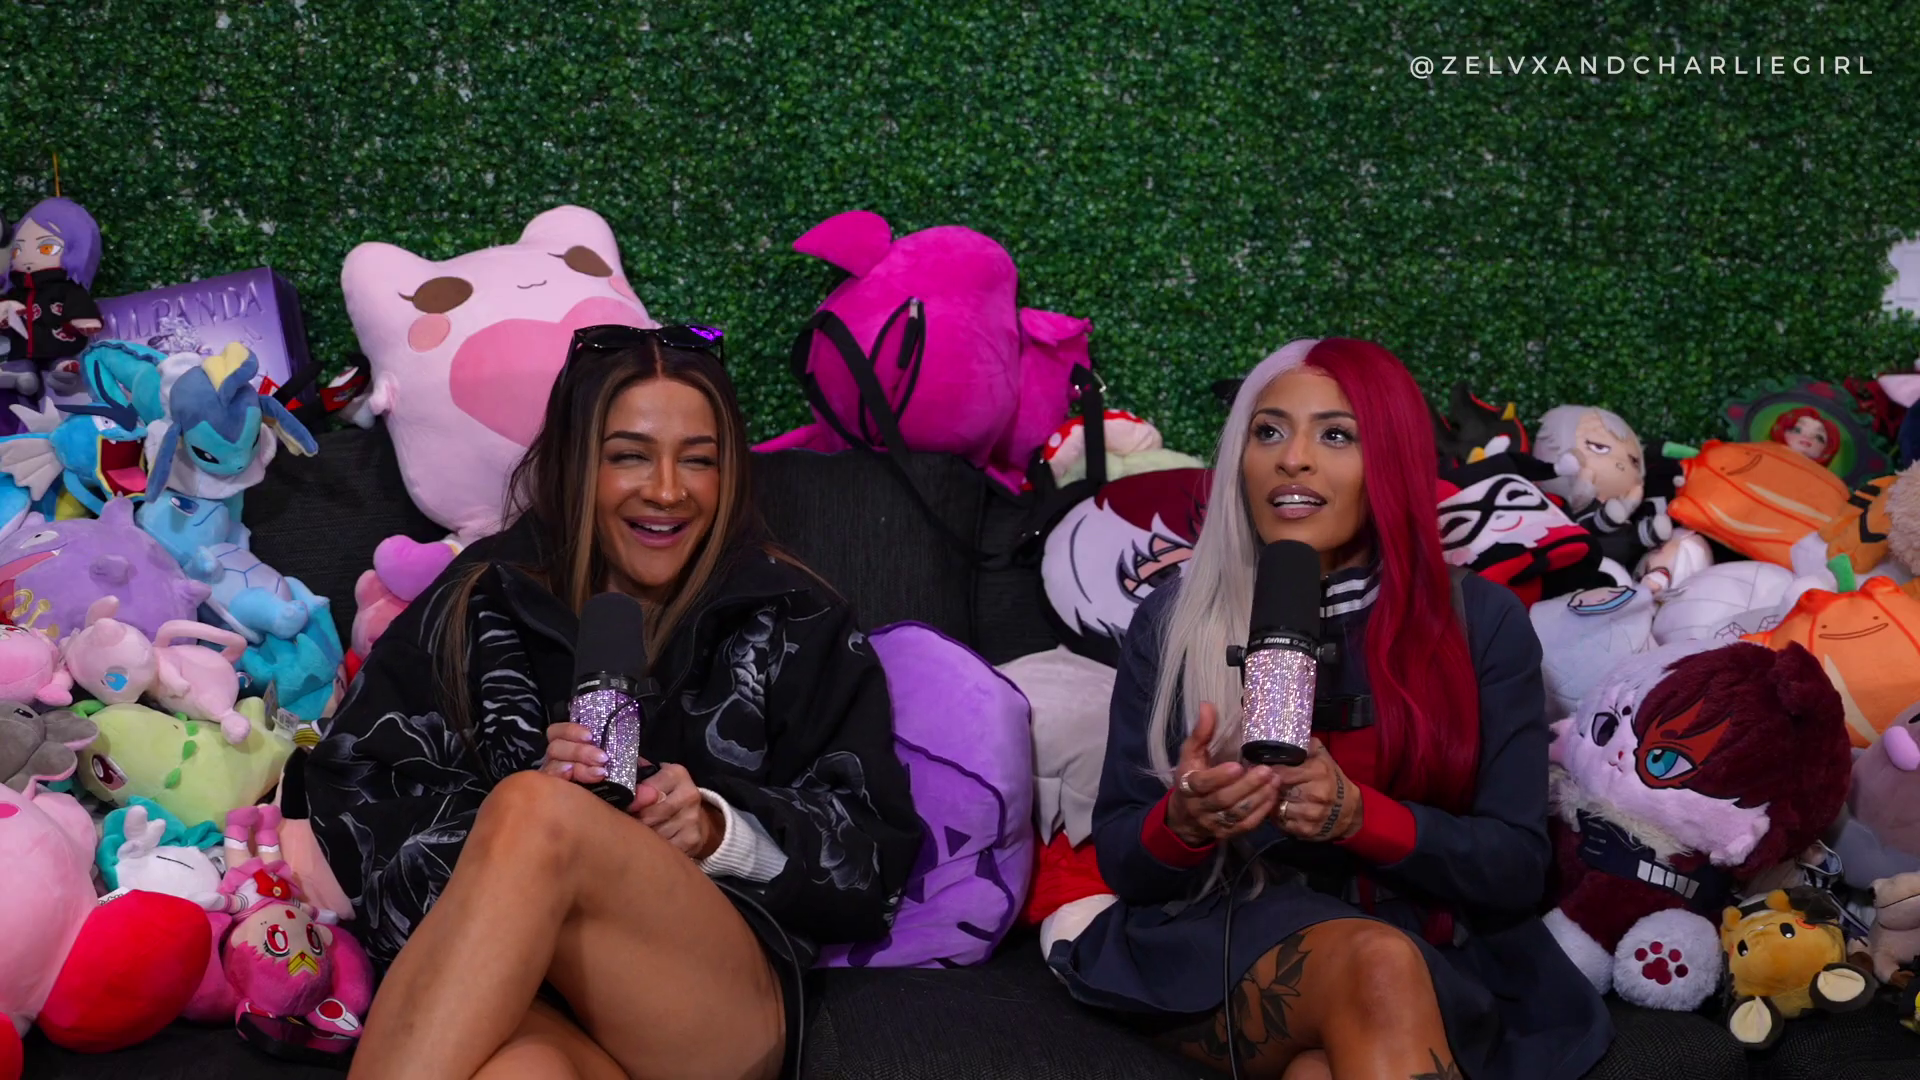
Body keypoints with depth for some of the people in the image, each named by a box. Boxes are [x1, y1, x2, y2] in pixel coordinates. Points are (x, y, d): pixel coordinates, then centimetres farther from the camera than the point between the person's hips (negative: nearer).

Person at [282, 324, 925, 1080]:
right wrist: (524, 786, -11)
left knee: (538, 813, -33)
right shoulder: (488, 599, 17)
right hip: (512, 998, 0)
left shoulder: (791, 625, 15)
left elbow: (872, 855, 10)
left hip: (727, 1006, 1)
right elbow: (353, 789, 8)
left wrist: (722, 832, -9)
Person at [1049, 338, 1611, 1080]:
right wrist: (1185, 821, -19)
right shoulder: (1173, 621, 3)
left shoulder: (1483, 623, 3)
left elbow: (1516, 865, -1)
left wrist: (1358, 815, -19)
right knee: (1380, 966, -33)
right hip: (1221, 942, 1)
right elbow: (1119, 859, 5)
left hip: (1436, 962, -1)